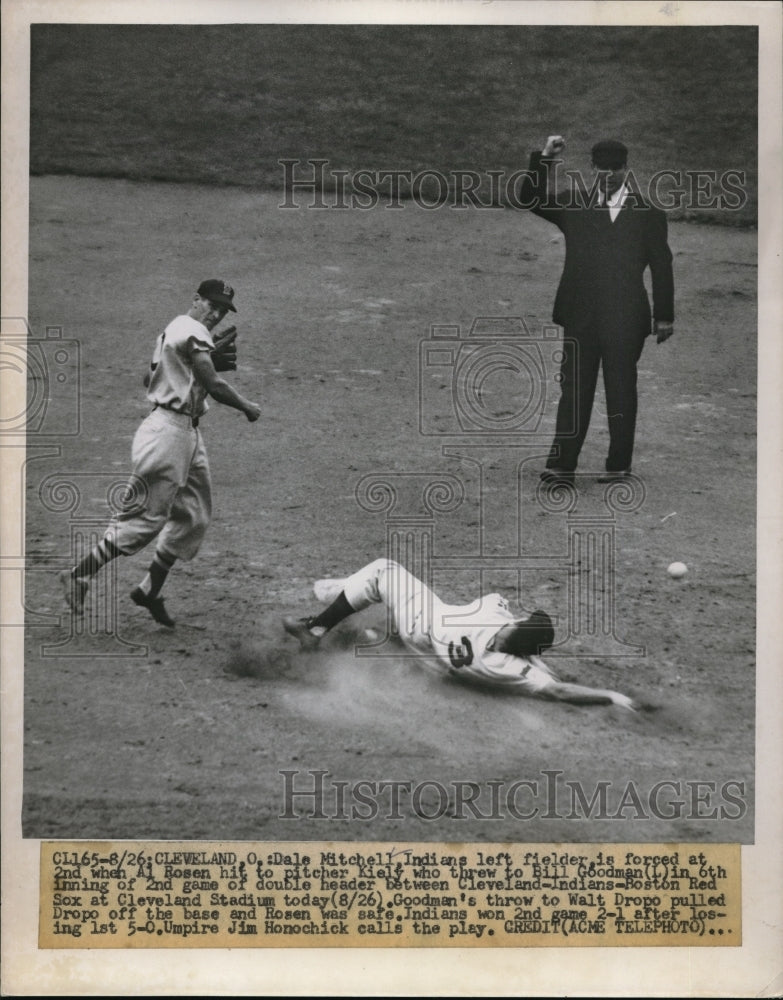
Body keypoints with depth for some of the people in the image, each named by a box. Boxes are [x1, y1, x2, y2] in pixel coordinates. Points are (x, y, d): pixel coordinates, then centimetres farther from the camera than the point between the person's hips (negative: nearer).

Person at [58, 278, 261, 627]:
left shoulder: (174, 331, 18)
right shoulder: (193, 333, -13)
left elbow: (149, 379, 20)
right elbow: (214, 385, -19)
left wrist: (207, 360, 18)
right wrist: (248, 408, -3)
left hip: (188, 434, 11)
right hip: (168, 431, -11)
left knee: (194, 516, 12)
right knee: (147, 517, -9)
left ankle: (150, 590, 17)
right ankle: (79, 575, -2)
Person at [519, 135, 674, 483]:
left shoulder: (648, 213, 7)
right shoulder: (574, 207, 12)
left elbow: (661, 267, 8)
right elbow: (531, 199, 6)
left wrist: (664, 316, 5)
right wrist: (544, 160, -8)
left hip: (625, 320, -1)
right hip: (580, 316, 1)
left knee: (621, 393, 3)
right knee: (574, 391, -1)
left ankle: (619, 465, 10)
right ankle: (562, 465, -2)